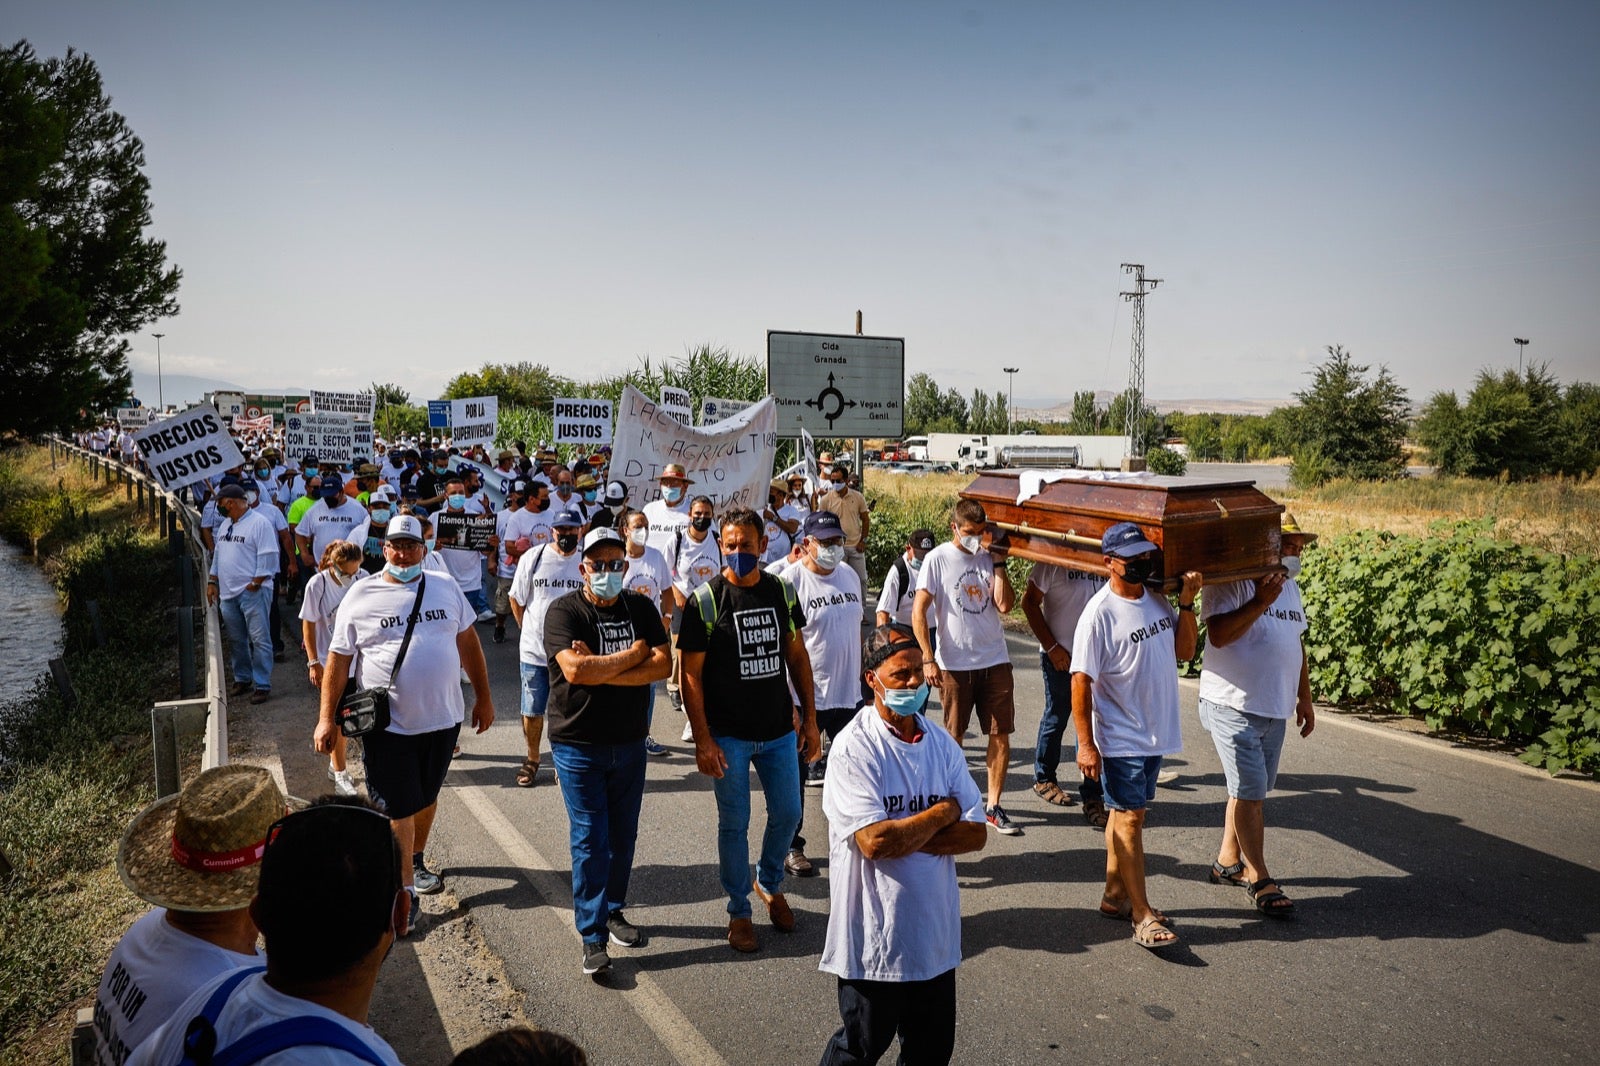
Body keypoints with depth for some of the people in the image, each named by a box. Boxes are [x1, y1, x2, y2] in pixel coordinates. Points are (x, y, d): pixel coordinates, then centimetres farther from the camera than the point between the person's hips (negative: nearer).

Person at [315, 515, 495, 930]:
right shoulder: (361, 597, -5)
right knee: (398, 809, 0)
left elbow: (468, 645, 11)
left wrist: (483, 697, 11)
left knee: (426, 797, 18)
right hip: (387, 725, -3)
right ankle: (405, 893, 9)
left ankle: (415, 862, 40)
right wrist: (327, 718, -5)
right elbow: (337, 660, -2)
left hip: (442, 719, 3)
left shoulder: (446, 589, 4)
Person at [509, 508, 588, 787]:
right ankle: (532, 759, 30)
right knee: (532, 712, 10)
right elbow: (516, 599, 7)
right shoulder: (532, 558, -4)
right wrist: (531, 630, 9)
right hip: (534, 651, 0)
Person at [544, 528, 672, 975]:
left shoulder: (641, 609, 3)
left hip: (629, 743, 4)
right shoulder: (564, 611, -9)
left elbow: (664, 664, -10)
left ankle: (612, 910, 33)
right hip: (579, 745, -4)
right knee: (590, 840, -2)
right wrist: (633, 655, -15)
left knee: (623, 837, 14)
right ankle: (592, 937, 9)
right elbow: (574, 670, -26)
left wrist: (600, 670, -20)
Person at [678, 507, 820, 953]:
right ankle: (739, 912, 25)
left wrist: (810, 719, 7)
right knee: (734, 824, 6)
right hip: (728, 736, -4)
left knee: (788, 813, 13)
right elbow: (691, 673, -10)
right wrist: (702, 740, -14)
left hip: (779, 731, 4)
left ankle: (769, 883, 39)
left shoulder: (782, 591, 1)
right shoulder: (705, 600, -12)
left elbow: (797, 656, 9)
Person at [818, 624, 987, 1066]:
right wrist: (943, 813, -12)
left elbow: (976, 833, -2)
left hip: (935, 932, 6)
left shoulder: (942, 744, 2)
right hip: (875, 937, -5)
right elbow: (872, 841, -25)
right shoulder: (854, 748, -16)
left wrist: (903, 839, -17)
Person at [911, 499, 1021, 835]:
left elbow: (1005, 604, -5)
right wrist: (928, 659, -11)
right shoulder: (938, 559, -5)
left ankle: (993, 806, 14)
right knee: (953, 737, 8)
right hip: (954, 664, -3)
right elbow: (918, 611, -7)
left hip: (995, 660, 3)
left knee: (1001, 734, 3)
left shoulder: (989, 557, 5)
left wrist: (998, 563, -8)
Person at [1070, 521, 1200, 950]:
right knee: (1129, 817, -3)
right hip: (1119, 737, -7)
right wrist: (1086, 744, -18)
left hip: (1155, 733, 7)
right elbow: (1081, 680, -17)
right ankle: (1143, 917, 3)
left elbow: (1184, 650, 10)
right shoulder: (1100, 613, -18)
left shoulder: (1156, 600, 4)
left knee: (1126, 812, 16)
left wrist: (1186, 604, -4)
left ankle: (1115, 895, 27)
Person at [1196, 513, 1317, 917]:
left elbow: (1297, 646, 23)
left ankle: (1228, 862, 26)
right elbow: (1218, 635, -24)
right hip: (1234, 706, -8)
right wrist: (1260, 602, -29)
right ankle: (1259, 880, 3)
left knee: (1250, 790, 13)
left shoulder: (1290, 587, 15)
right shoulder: (1231, 584, -13)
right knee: (1250, 791, -6)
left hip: (1275, 709, 8)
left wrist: (1304, 698, 22)